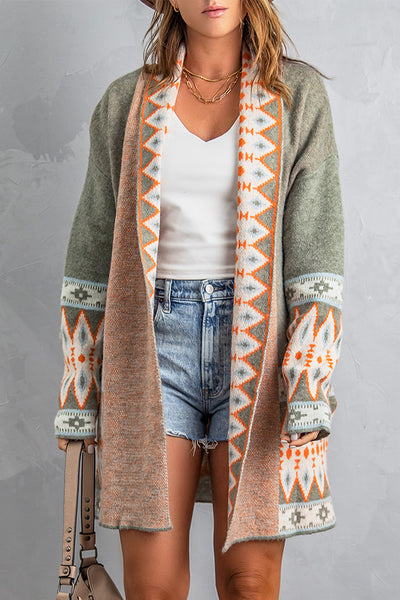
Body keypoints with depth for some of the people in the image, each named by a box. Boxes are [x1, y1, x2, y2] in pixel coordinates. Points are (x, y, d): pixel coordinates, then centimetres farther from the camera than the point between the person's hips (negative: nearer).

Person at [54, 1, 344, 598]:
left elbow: (315, 245, -1)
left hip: (257, 339, -1)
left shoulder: (298, 94, 5)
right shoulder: (127, 102, 8)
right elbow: (93, 248, 10)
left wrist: (309, 390, -10)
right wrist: (78, 399, 7)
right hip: (153, 341, 1)